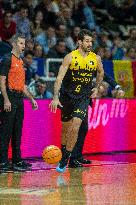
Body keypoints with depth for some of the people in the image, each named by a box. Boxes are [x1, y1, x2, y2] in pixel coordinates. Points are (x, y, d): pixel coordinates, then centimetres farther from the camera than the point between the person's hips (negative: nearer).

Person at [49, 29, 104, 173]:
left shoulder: (96, 58, -3)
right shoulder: (70, 57, -12)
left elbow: (100, 73, 21)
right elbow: (59, 78, -18)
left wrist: (97, 88, 13)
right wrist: (55, 97, -28)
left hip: (83, 97, 0)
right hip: (67, 96, 0)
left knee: (75, 127, -16)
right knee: (65, 127, 13)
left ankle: (65, 160, -8)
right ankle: (63, 153, 36)